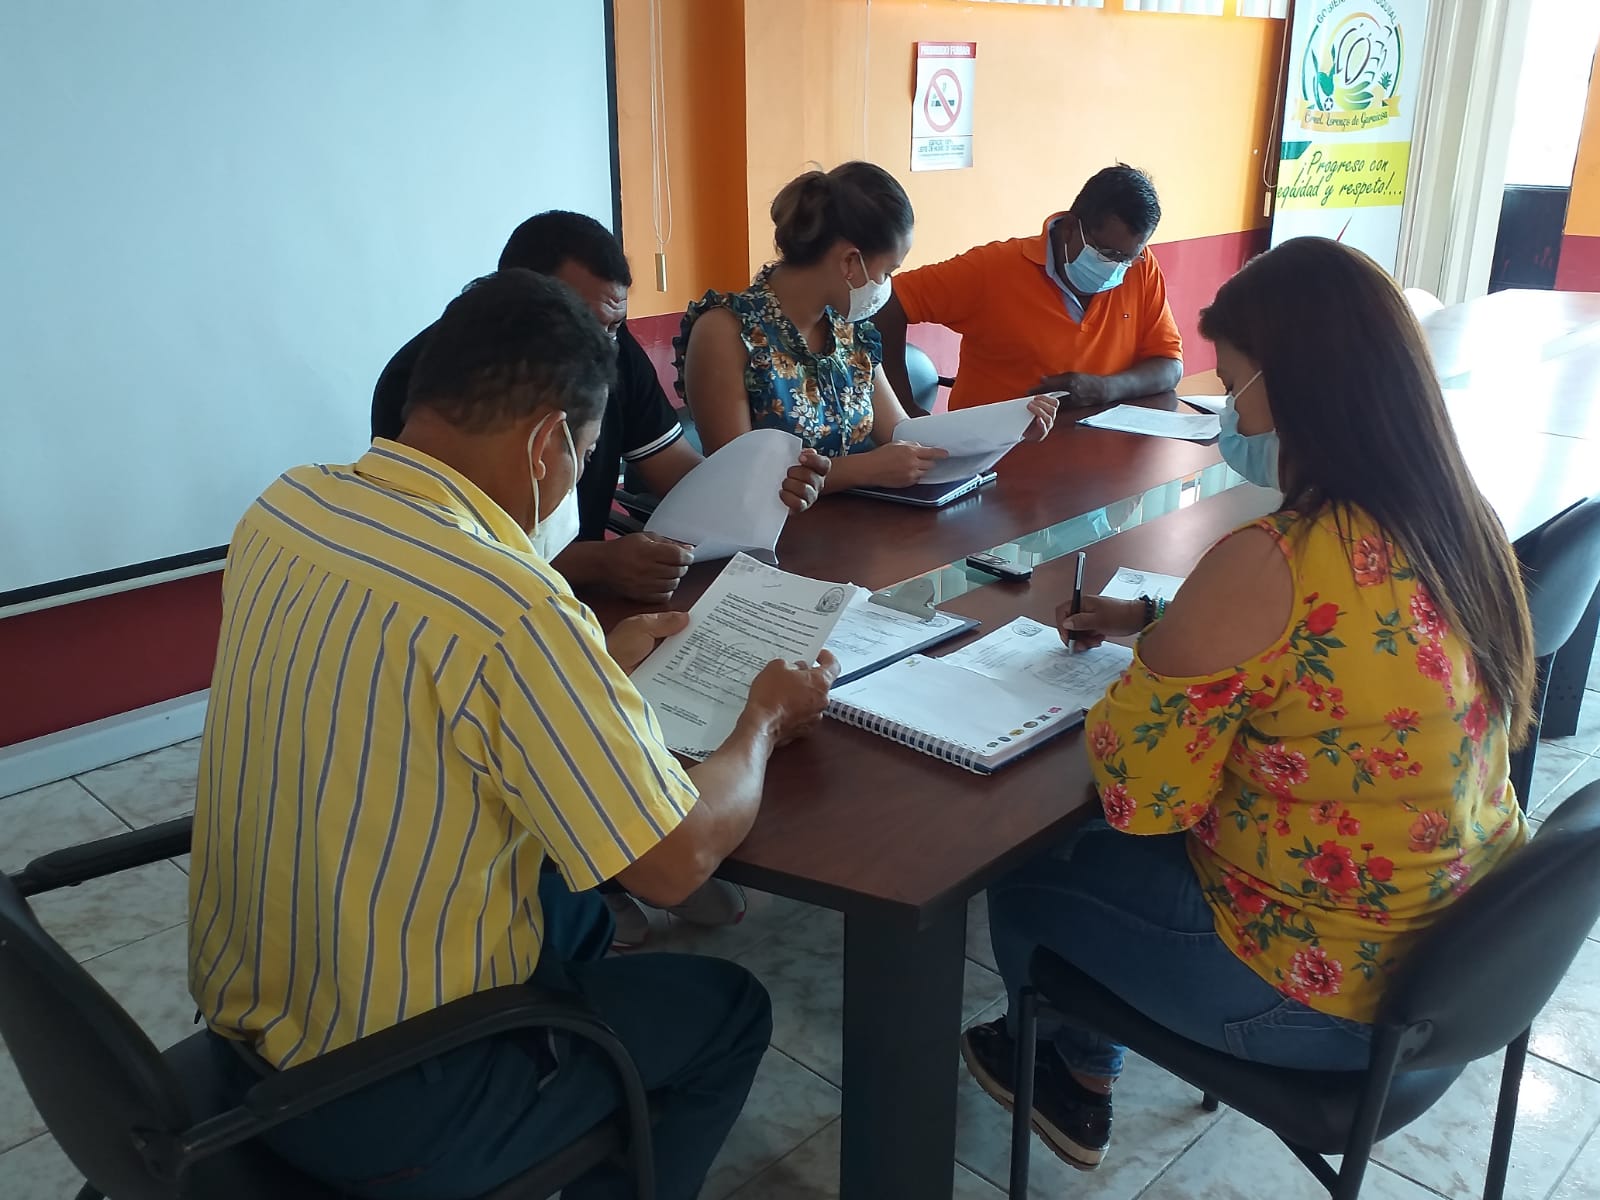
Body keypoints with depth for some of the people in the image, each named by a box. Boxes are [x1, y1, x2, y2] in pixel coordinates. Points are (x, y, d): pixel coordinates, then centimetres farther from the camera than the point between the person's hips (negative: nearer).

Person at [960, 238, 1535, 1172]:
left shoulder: (1266, 567, -31)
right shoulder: (1460, 522, -4)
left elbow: (1135, 801, -22)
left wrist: (1150, 660, -5)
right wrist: (1160, 621, 11)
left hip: (1331, 991, -8)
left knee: (1025, 871, 16)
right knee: (1106, 852, 26)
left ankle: (1068, 1077, 44)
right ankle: (1083, 1071, 46)